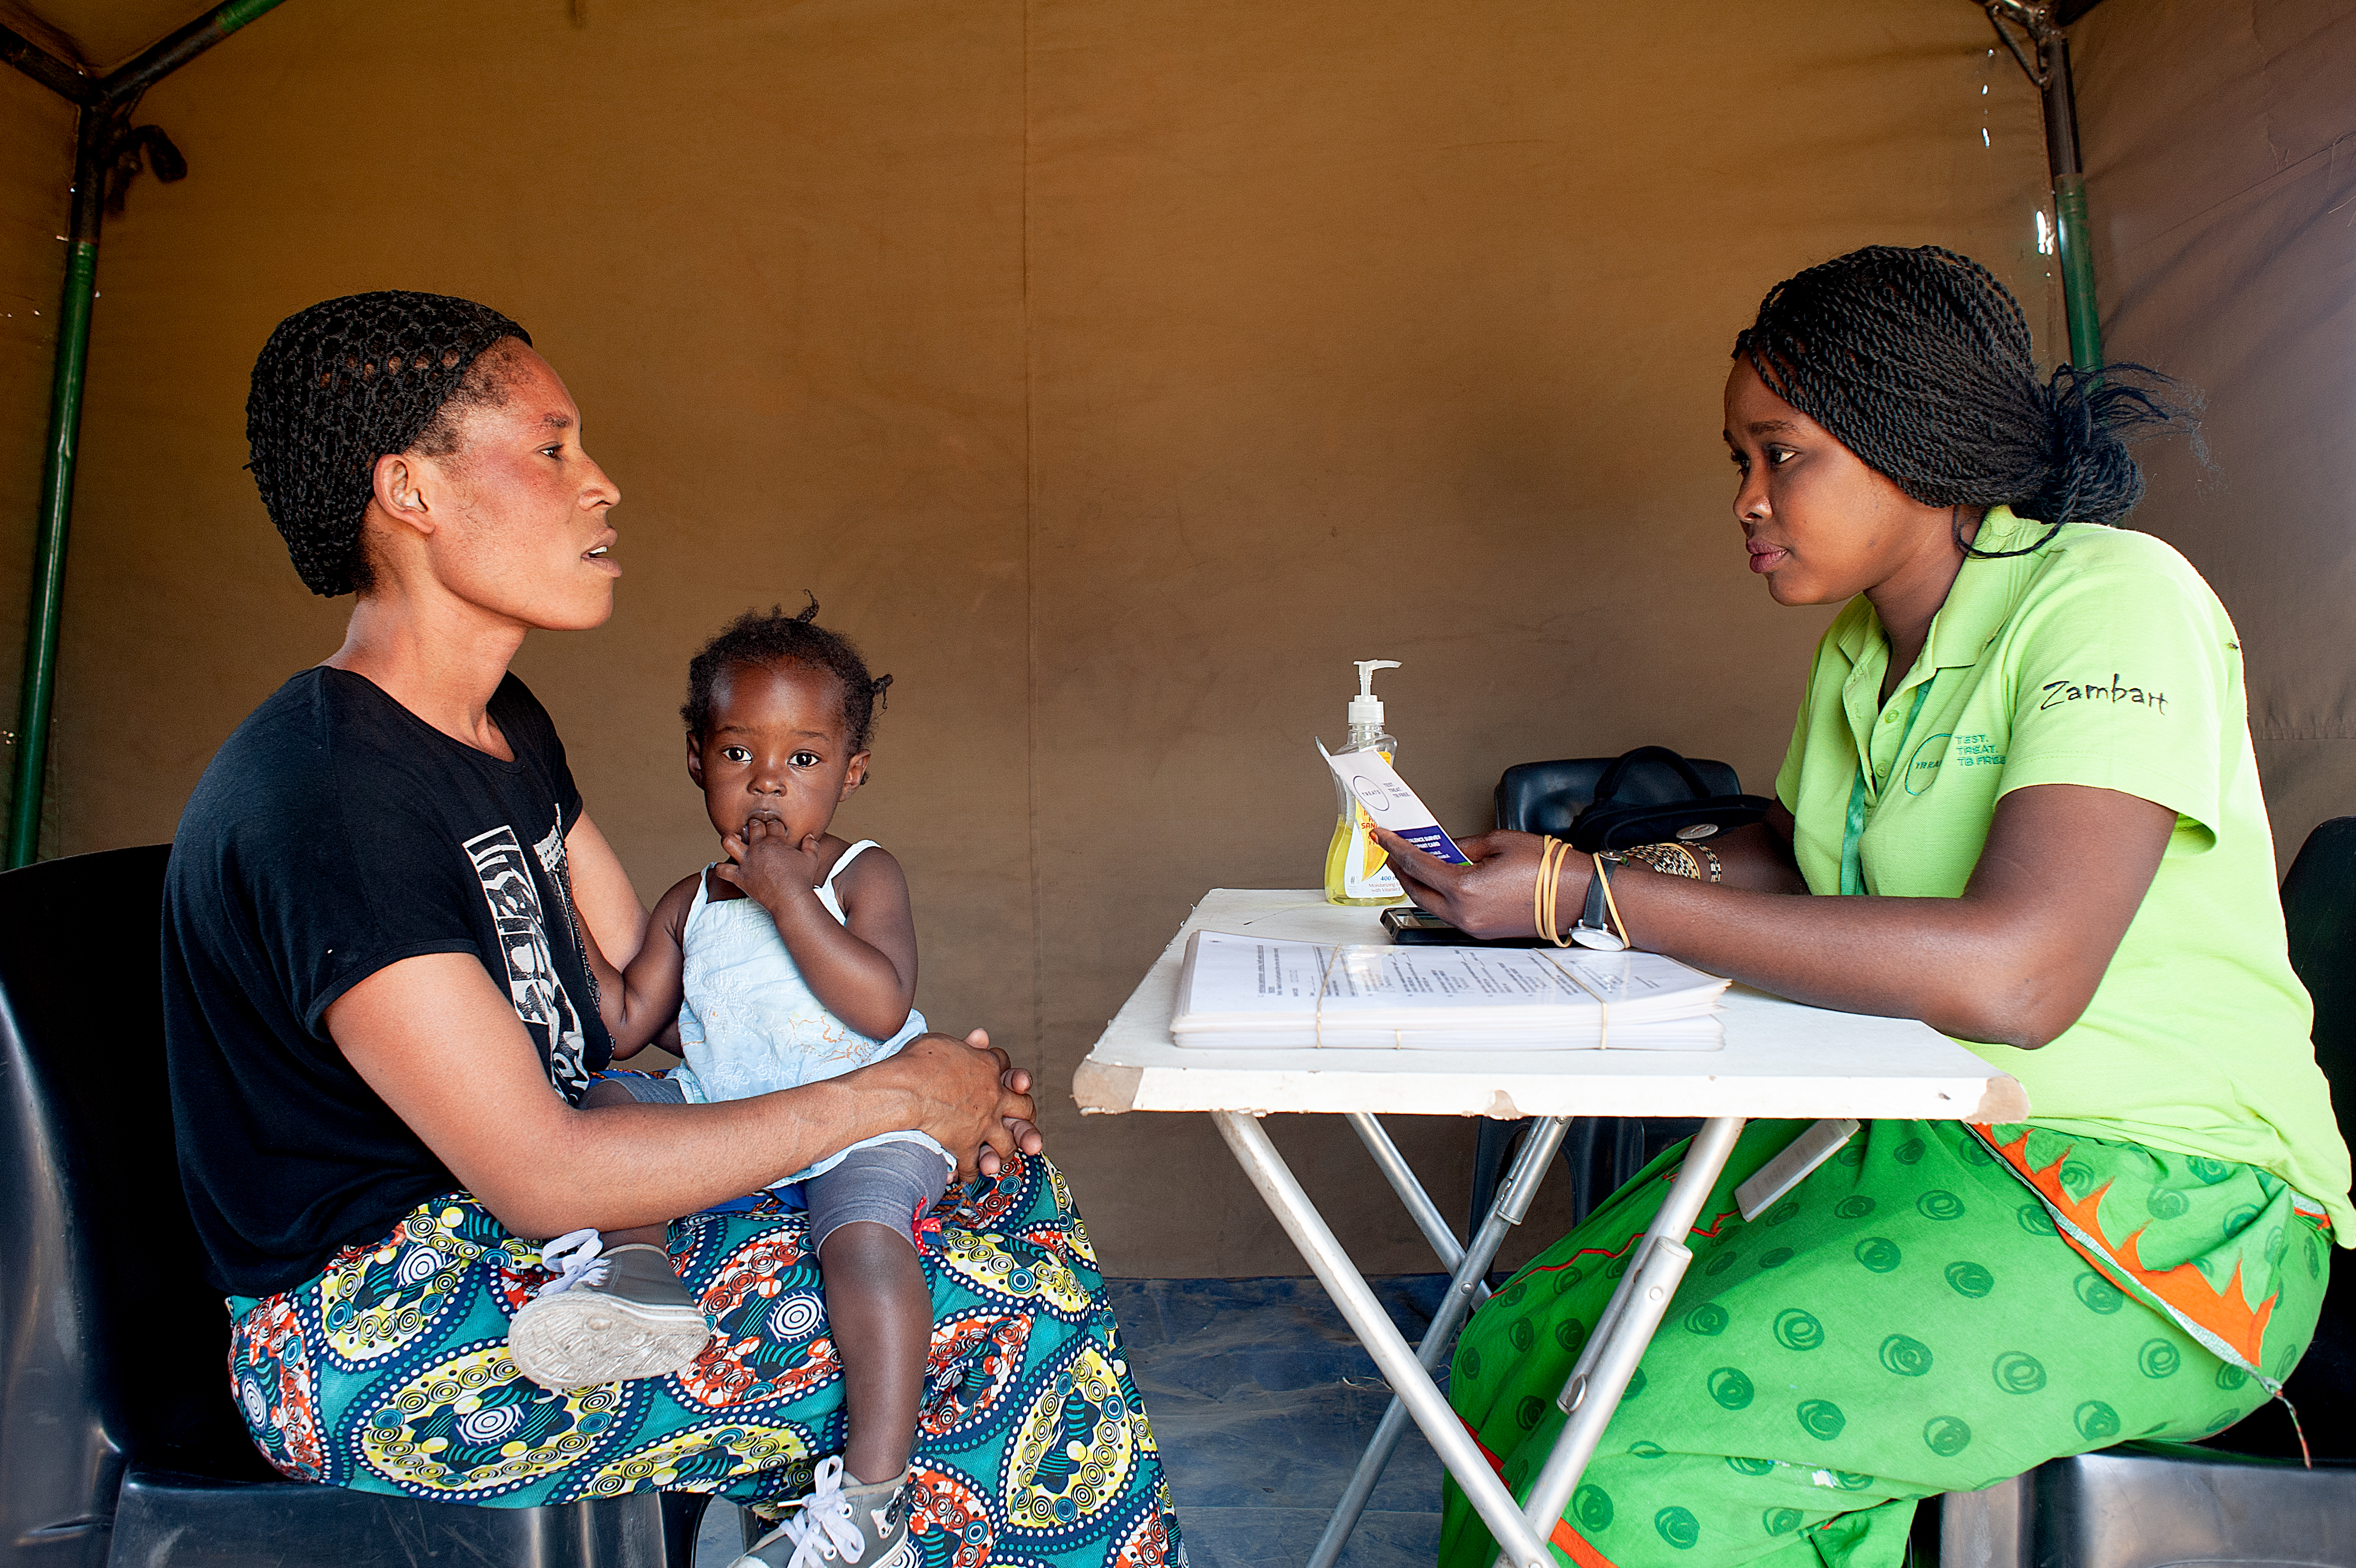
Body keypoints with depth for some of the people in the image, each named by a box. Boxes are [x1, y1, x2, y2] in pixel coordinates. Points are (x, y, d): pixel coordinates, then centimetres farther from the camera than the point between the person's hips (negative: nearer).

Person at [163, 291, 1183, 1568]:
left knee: (1014, 1193, 0)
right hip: (382, 1344, -9)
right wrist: (884, 1100, -18)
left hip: (541, 1202, 9)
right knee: (1014, 1321, -18)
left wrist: (934, 1079, -7)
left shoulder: (511, 730, 7)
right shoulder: (319, 803, -24)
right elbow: (535, 1176, -26)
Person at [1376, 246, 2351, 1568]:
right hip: (1898, 1135, 8)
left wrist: (1594, 900, -30)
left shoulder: (2114, 599, -17)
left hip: (2155, 1204, -7)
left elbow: (2017, 976, -31)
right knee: (1516, 1361, -4)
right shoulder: (1862, 645, 9)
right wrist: (1653, 867, -1)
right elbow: (1804, 864, 23)